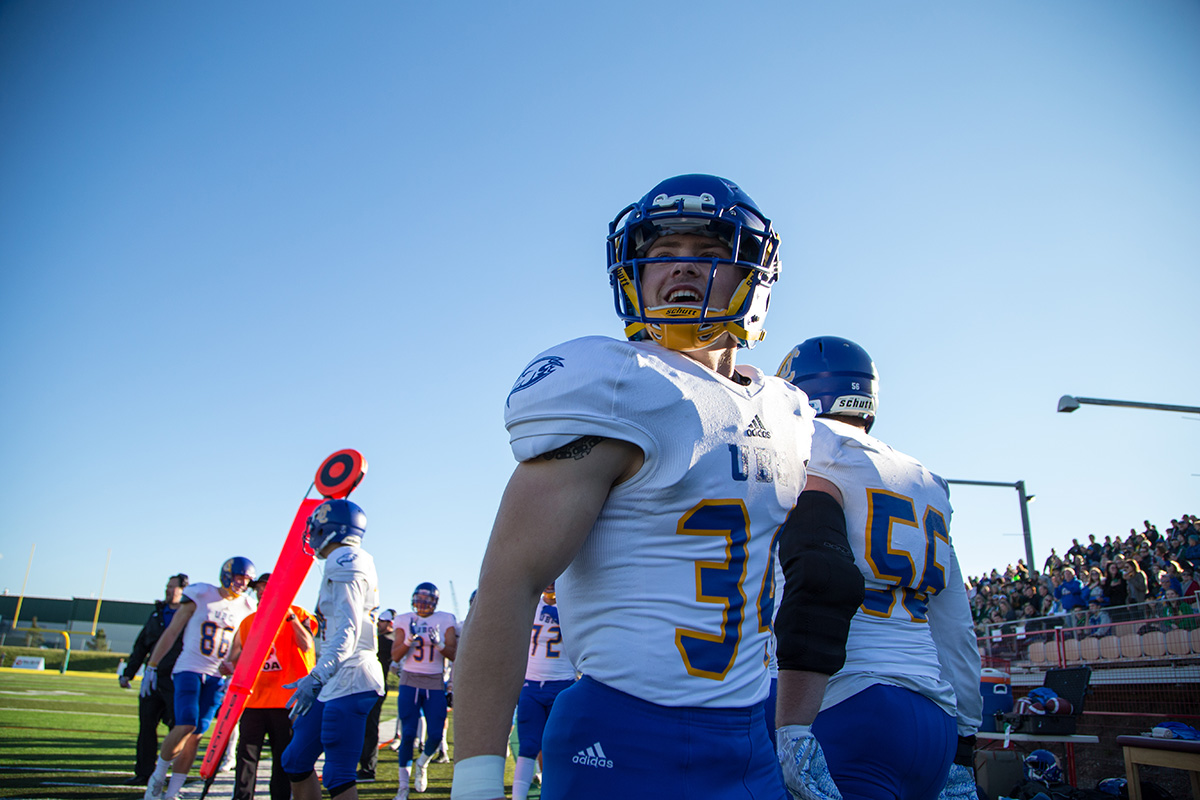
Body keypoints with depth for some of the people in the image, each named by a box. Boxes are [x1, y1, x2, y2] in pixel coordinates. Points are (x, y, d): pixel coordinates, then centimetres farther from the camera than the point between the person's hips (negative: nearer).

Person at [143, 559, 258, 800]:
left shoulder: (246, 606, 7)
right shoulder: (200, 596, -4)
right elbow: (171, 633, 0)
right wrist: (151, 667, -2)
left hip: (218, 676, 3)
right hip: (189, 669, -3)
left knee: (196, 734, 0)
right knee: (186, 726, -17)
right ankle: (158, 776, 7)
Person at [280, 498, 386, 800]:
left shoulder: (343, 563, -14)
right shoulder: (352, 562, 15)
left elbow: (347, 631, -22)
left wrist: (317, 676, -28)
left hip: (349, 682, -10)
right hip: (336, 682, 10)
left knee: (338, 775, -7)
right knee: (296, 761, 17)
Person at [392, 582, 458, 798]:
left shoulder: (446, 620, 2)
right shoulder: (405, 620, 4)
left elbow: (454, 655, -2)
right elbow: (395, 656, 0)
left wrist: (439, 643, -20)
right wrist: (409, 639, -16)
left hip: (435, 684, 0)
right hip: (410, 682, 0)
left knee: (435, 735, -4)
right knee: (408, 733, -7)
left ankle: (422, 763, 29)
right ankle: (403, 784, 10)